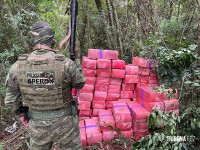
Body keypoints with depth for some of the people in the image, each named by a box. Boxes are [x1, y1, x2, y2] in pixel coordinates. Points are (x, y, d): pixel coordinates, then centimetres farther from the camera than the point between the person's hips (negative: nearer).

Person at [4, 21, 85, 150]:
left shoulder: (17, 67, -12)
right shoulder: (66, 64, -21)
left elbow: (12, 100, -3)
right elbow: (80, 84, -1)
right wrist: (77, 65, 14)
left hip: (37, 126, 3)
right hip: (64, 124, -2)